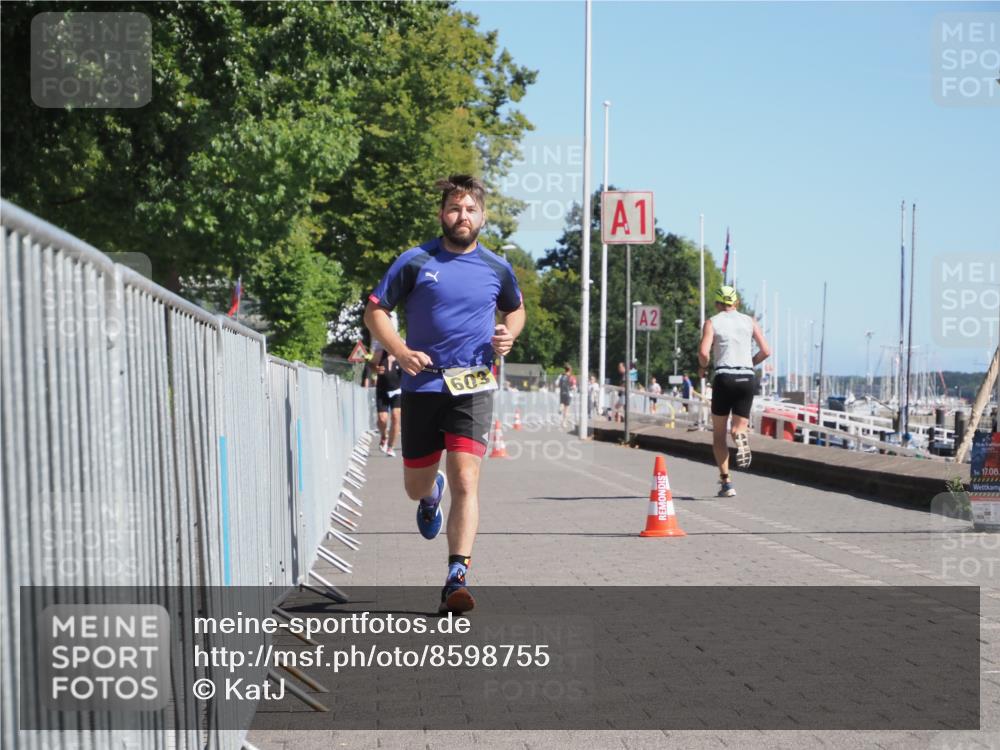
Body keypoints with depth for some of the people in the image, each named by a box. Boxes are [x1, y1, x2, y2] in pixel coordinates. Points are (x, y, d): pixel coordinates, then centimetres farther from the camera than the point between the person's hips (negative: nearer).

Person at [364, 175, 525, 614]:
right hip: (422, 385, 0)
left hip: (473, 387, 0)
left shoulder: (496, 268, 6)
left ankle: (456, 578, -14)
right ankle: (432, 494, 50)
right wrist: (400, 352, -12)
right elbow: (374, 310, 4)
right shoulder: (415, 262, -1)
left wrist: (509, 334, 2)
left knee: (465, 481, -14)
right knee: (415, 488, 11)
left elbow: (515, 310, 25)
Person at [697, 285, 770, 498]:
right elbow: (766, 351, 5)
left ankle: (726, 482, 0)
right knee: (739, 427, 12)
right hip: (747, 378, 2)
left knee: (718, 434, 10)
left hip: (724, 377, -2)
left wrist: (702, 367, 10)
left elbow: (703, 352, -10)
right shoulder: (749, 321, 12)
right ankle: (741, 436, -27)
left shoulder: (712, 322, 4)